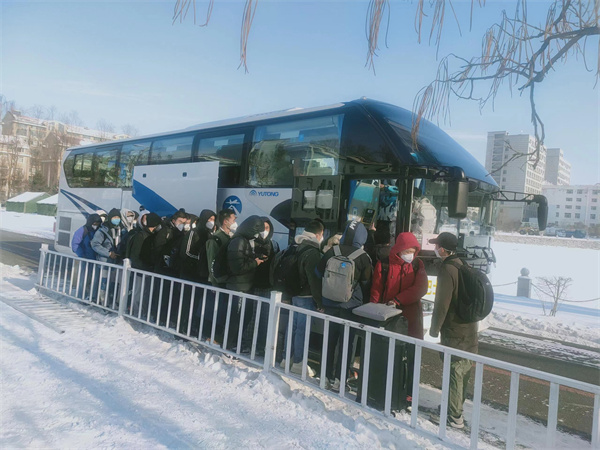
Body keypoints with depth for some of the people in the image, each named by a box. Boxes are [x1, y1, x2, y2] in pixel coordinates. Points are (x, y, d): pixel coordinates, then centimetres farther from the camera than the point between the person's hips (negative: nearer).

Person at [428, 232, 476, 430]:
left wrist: (434, 330, -12)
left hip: (454, 332, -9)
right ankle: (457, 409, 32)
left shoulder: (447, 270, -20)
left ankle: (454, 417, 12)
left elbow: (441, 304, -22)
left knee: (455, 372, 1)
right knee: (463, 371, 17)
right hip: (469, 329, 9)